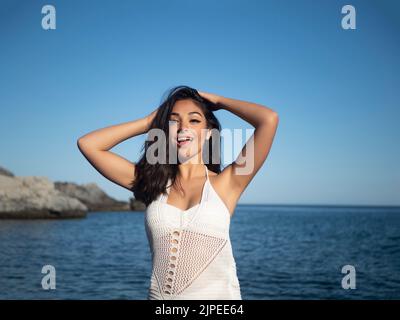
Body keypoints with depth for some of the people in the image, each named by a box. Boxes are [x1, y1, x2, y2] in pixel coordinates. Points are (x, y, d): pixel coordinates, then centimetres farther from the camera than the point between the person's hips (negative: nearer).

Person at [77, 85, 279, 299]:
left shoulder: (225, 183, -5)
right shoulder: (153, 183, 3)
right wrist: (147, 122, 6)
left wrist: (219, 101, 2)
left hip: (218, 294, -2)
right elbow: (88, 144, 3)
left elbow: (269, 119, -14)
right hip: (159, 295, 2)